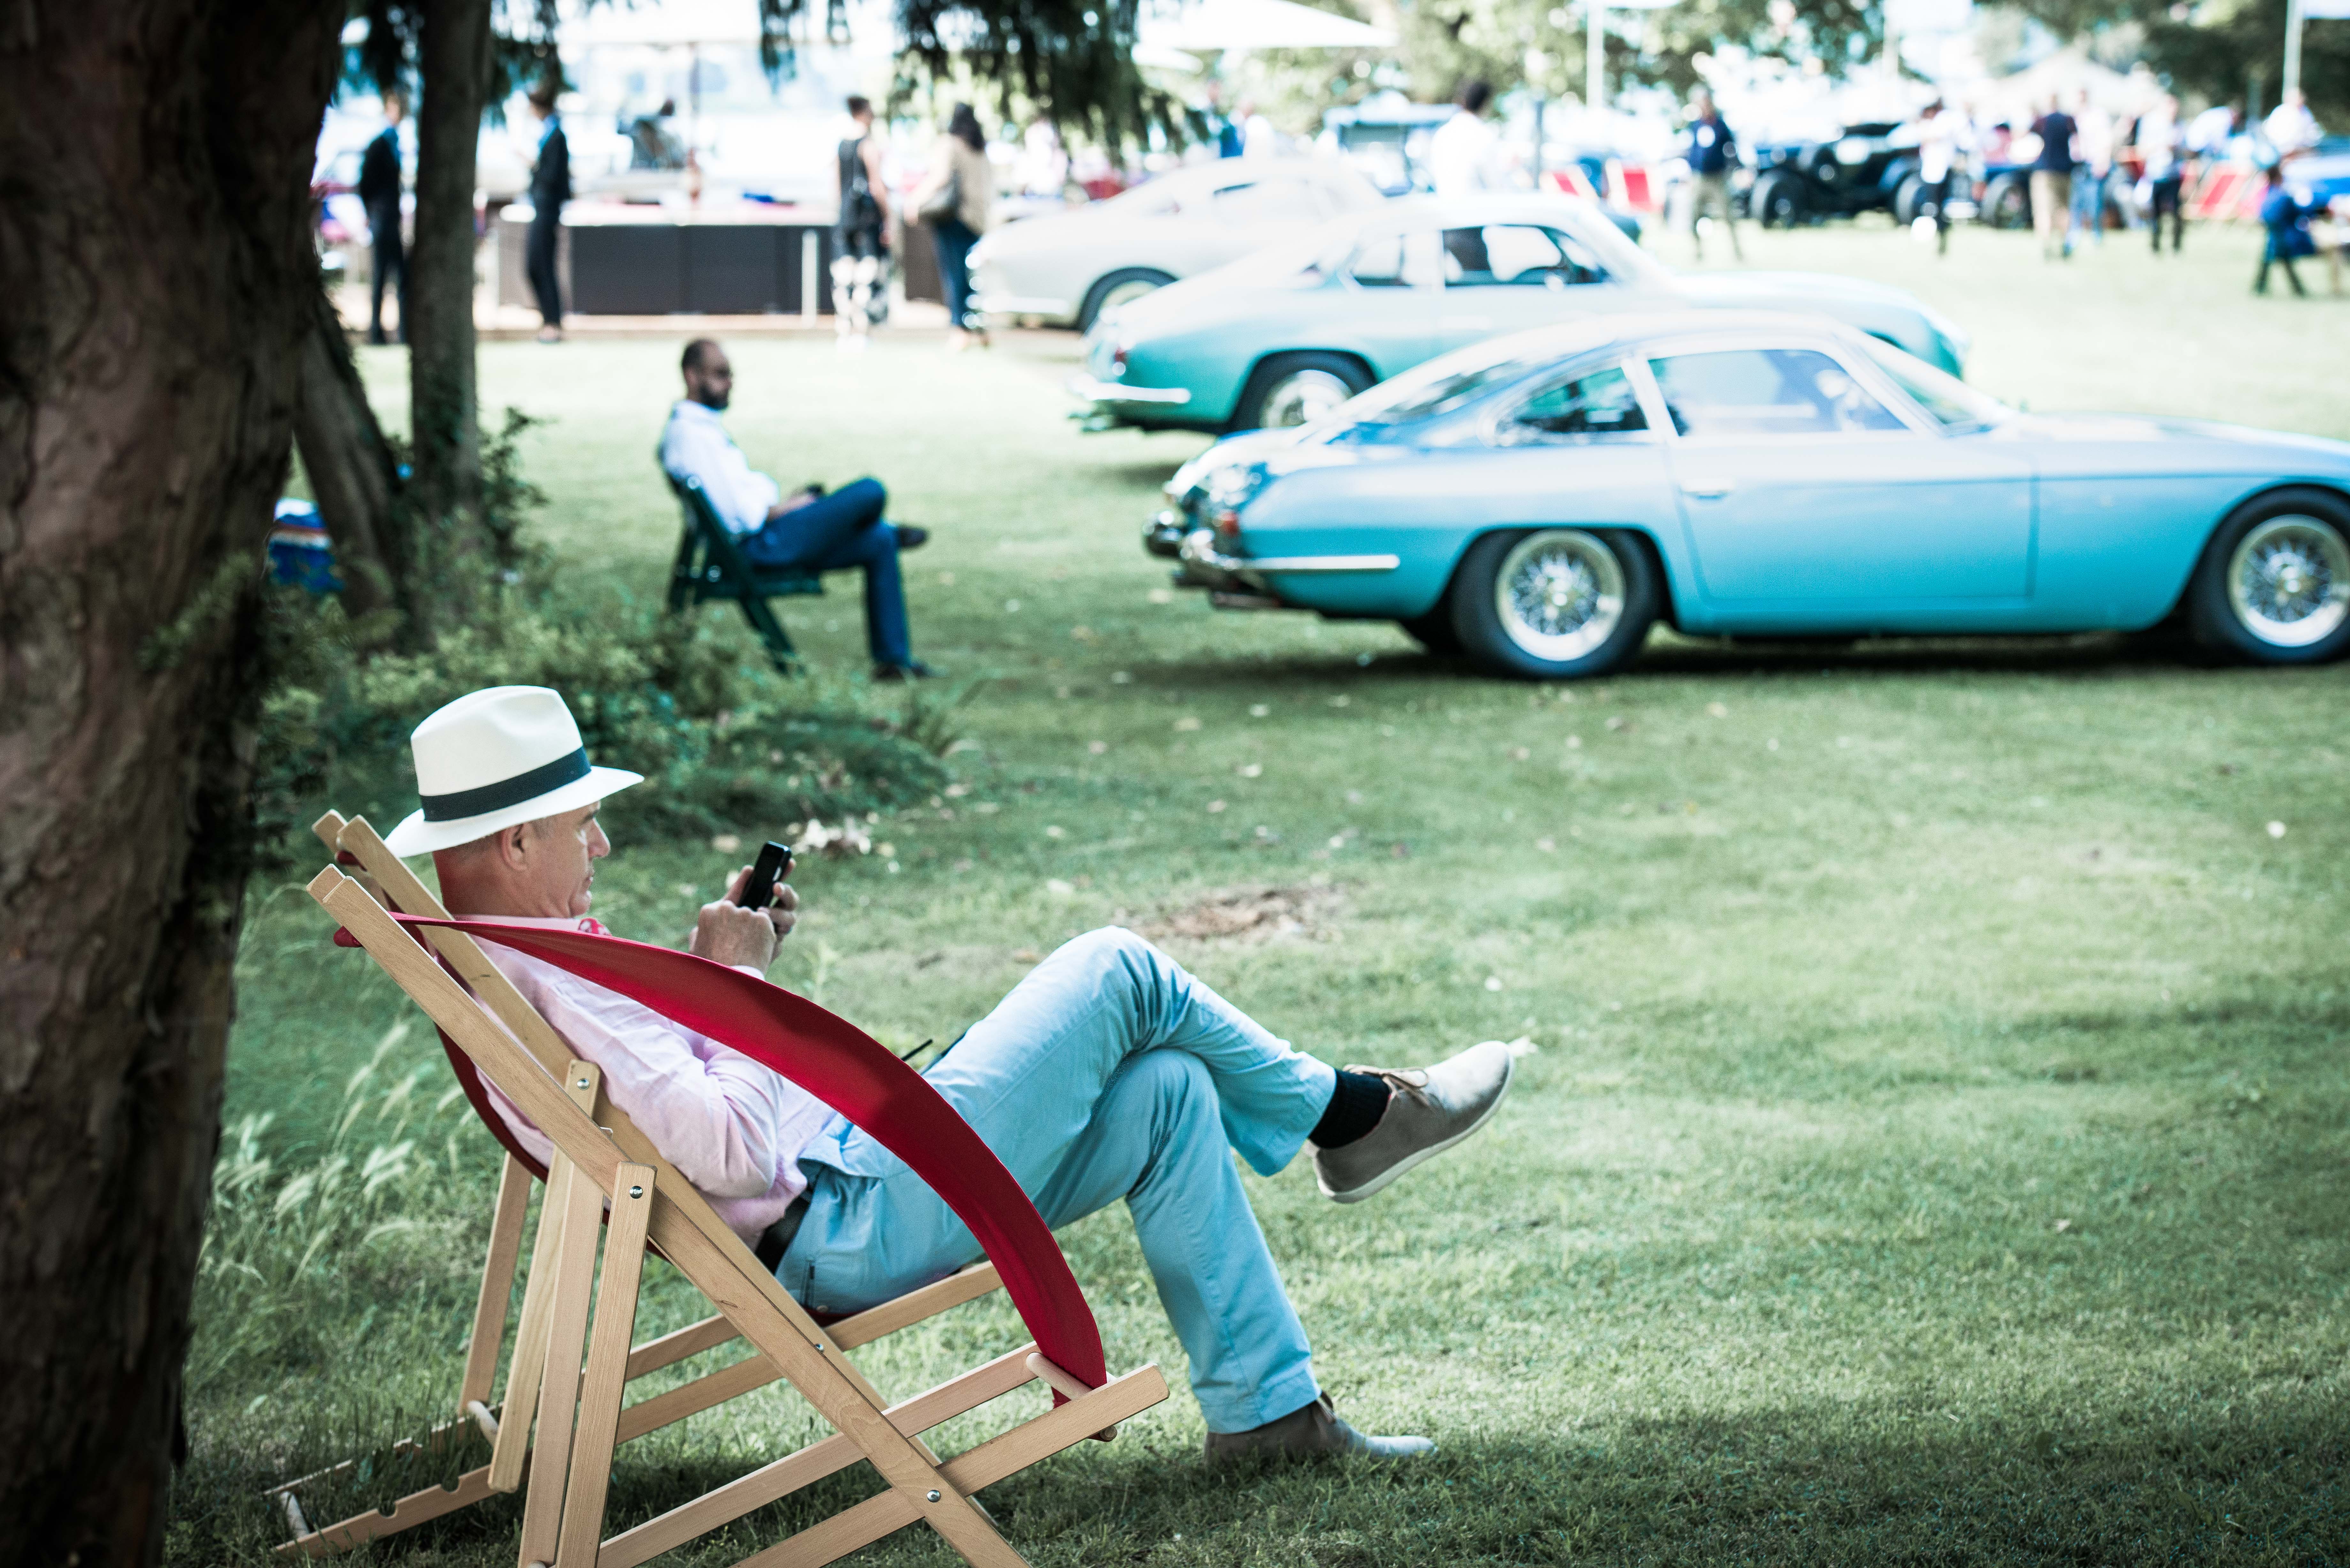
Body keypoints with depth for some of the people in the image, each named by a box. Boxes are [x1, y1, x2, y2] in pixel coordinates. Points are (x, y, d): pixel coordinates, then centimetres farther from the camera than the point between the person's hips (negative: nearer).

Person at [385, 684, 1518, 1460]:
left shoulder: (497, 966, 9)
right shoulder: (544, 986, -25)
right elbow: (732, 1152, -30)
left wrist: (709, 966, 8)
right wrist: (738, 981, -16)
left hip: (842, 1193, 11)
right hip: (854, 1224, -11)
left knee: (1170, 1095, 7)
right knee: (1120, 972, -6)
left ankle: (1269, 1412, 11)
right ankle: (1344, 1113, 18)